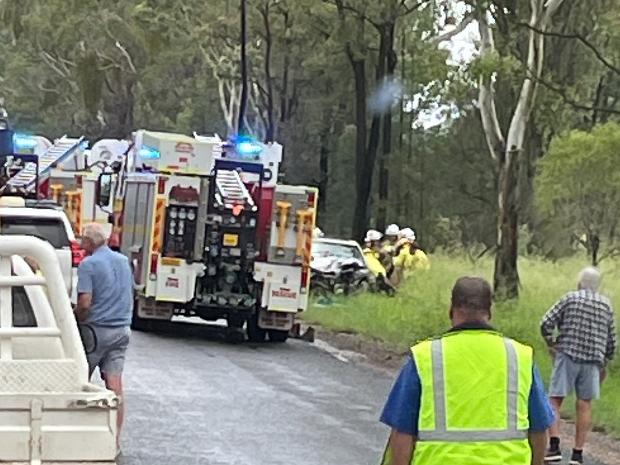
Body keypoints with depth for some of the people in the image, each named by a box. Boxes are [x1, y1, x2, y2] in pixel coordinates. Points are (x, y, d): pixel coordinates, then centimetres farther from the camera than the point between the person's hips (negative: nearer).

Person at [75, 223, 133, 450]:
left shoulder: (88, 264, -12)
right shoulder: (124, 261, 9)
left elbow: (84, 303, -19)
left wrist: (75, 321, -3)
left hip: (97, 329, -6)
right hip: (121, 330, 6)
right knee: (115, 384, 2)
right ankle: (115, 438, 1)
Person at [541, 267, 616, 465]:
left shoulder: (570, 298, -1)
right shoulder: (606, 305, 9)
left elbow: (546, 323, -7)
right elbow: (611, 340, 12)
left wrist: (550, 343, 9)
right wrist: (604, 363, 22)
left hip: (568, 354, -3)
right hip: (593, 359, 3)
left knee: (555, 400, 1)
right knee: (585, 404, 5)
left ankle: (554, 446, -12)